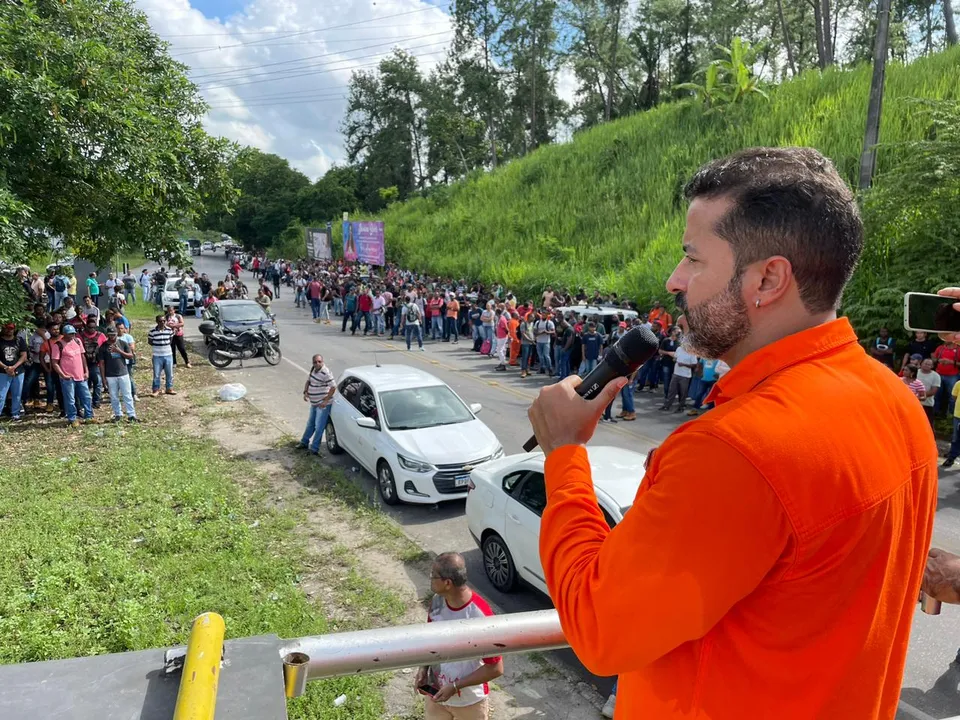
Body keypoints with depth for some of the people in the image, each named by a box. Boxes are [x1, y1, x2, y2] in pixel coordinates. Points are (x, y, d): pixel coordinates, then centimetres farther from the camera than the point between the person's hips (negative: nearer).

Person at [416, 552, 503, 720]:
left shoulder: (480, 616, -31)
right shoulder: (437, 601, -12)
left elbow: (496, 668, -23)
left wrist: (455, 687, -22)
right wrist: (423, 668, -10)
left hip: (470, 700, -5)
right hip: (435, 693, 5)